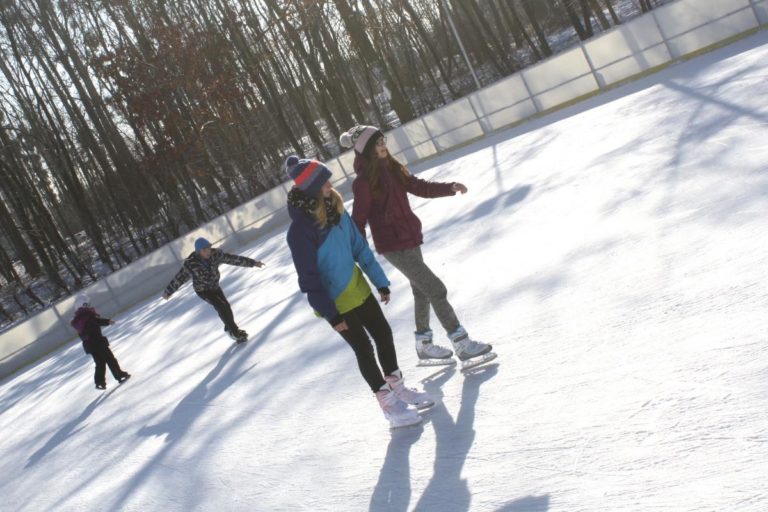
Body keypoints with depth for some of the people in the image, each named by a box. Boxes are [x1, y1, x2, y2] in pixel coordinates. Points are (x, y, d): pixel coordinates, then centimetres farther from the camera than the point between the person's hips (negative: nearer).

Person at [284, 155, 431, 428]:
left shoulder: (336, 209, -2)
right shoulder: (300, 229, -25)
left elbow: (359, 247, 6)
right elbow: (309, 278, -21)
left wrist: (380, 281, 9)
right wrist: (330, 313, -19)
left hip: (358, 288, 7)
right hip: (335, 302, -7)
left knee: (383, 333, 14)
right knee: (364, 349, 4)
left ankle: (397, 387, 35)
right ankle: (389, 404, 20)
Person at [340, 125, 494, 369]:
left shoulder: (391, 168, 6)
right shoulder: (363, 182, -16)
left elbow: (418, 186, 6)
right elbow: (359, 220, -14)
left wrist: (450, 188, -6)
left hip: (410, 239, 9)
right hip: (393, 246, -9)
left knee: (422, 292, 19)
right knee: (436, 290, -8)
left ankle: (424, 345, 35)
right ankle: (463, 347, -3)